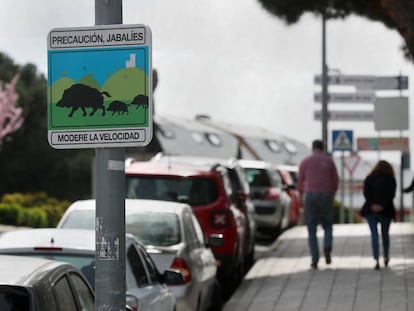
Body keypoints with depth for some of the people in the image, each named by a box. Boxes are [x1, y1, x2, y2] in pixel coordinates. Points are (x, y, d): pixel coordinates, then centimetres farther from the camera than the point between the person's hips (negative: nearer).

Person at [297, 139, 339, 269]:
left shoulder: (305, 162, 5)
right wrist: (332, 195, 21)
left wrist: (303, 196, 18)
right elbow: (335, 181, 7)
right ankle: (327, 249, -11)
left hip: (310, 195, 0)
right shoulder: (329, 161, 6)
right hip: (326, 195, 0)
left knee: (312, 230, 5)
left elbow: (300, 182, 5)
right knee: (327, 226, 15)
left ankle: (315, 260, -3)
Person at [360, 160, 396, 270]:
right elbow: (391, 195, -8)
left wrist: (372, 204, -14)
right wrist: (382, 206, -15)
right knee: (385, 234, 17)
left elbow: (366, 192, -6)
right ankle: (386, 258, 30)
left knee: (374, 234, -1)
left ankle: (377, 261, -14)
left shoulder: (369, 178, 9)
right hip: (386, 211, 0)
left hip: (371, 210, 0)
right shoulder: (391, 179, 7)